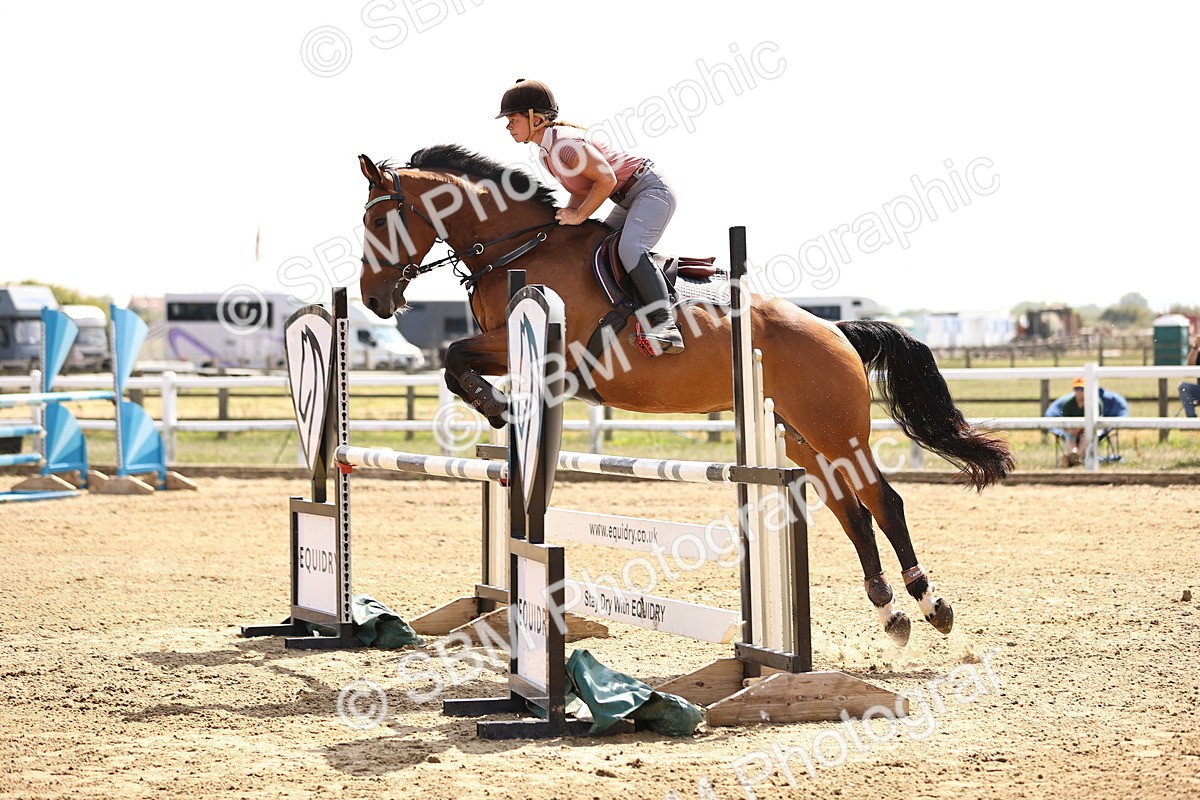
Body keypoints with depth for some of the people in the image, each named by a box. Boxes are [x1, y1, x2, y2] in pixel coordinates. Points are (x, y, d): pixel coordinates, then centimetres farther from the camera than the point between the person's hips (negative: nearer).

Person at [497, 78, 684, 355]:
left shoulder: (565, 144, -23)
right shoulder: (546, 151, 8)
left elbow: (606, 179, -25)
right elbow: (583, 188, 14)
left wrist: (579, 215, -19)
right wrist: (565, 218, -1)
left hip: (651, 190, -11)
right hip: (628, 201, 11)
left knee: (630, 249, -30)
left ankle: (665, 325, -35)